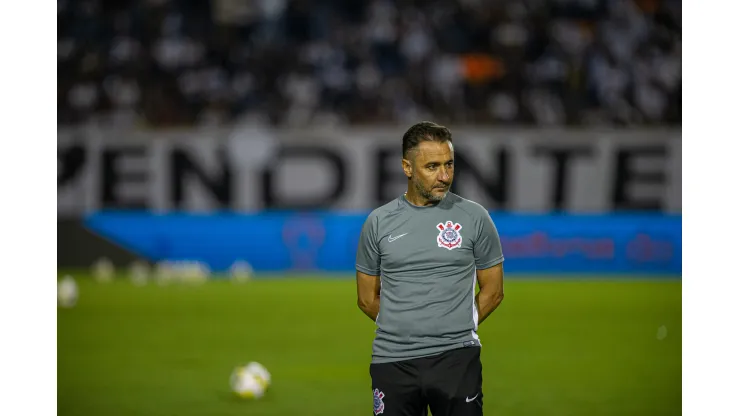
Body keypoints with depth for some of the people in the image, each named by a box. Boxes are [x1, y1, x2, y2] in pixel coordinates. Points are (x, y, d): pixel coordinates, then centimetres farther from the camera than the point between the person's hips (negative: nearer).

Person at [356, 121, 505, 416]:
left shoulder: (474, 218, 2)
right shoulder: (378, 222, 6)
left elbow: (493, 290, 9)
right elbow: (367, 298, 13)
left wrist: (453, 329, 10)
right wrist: (406, 330, 12)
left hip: (457, 359, -1)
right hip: (392, 362, 2)